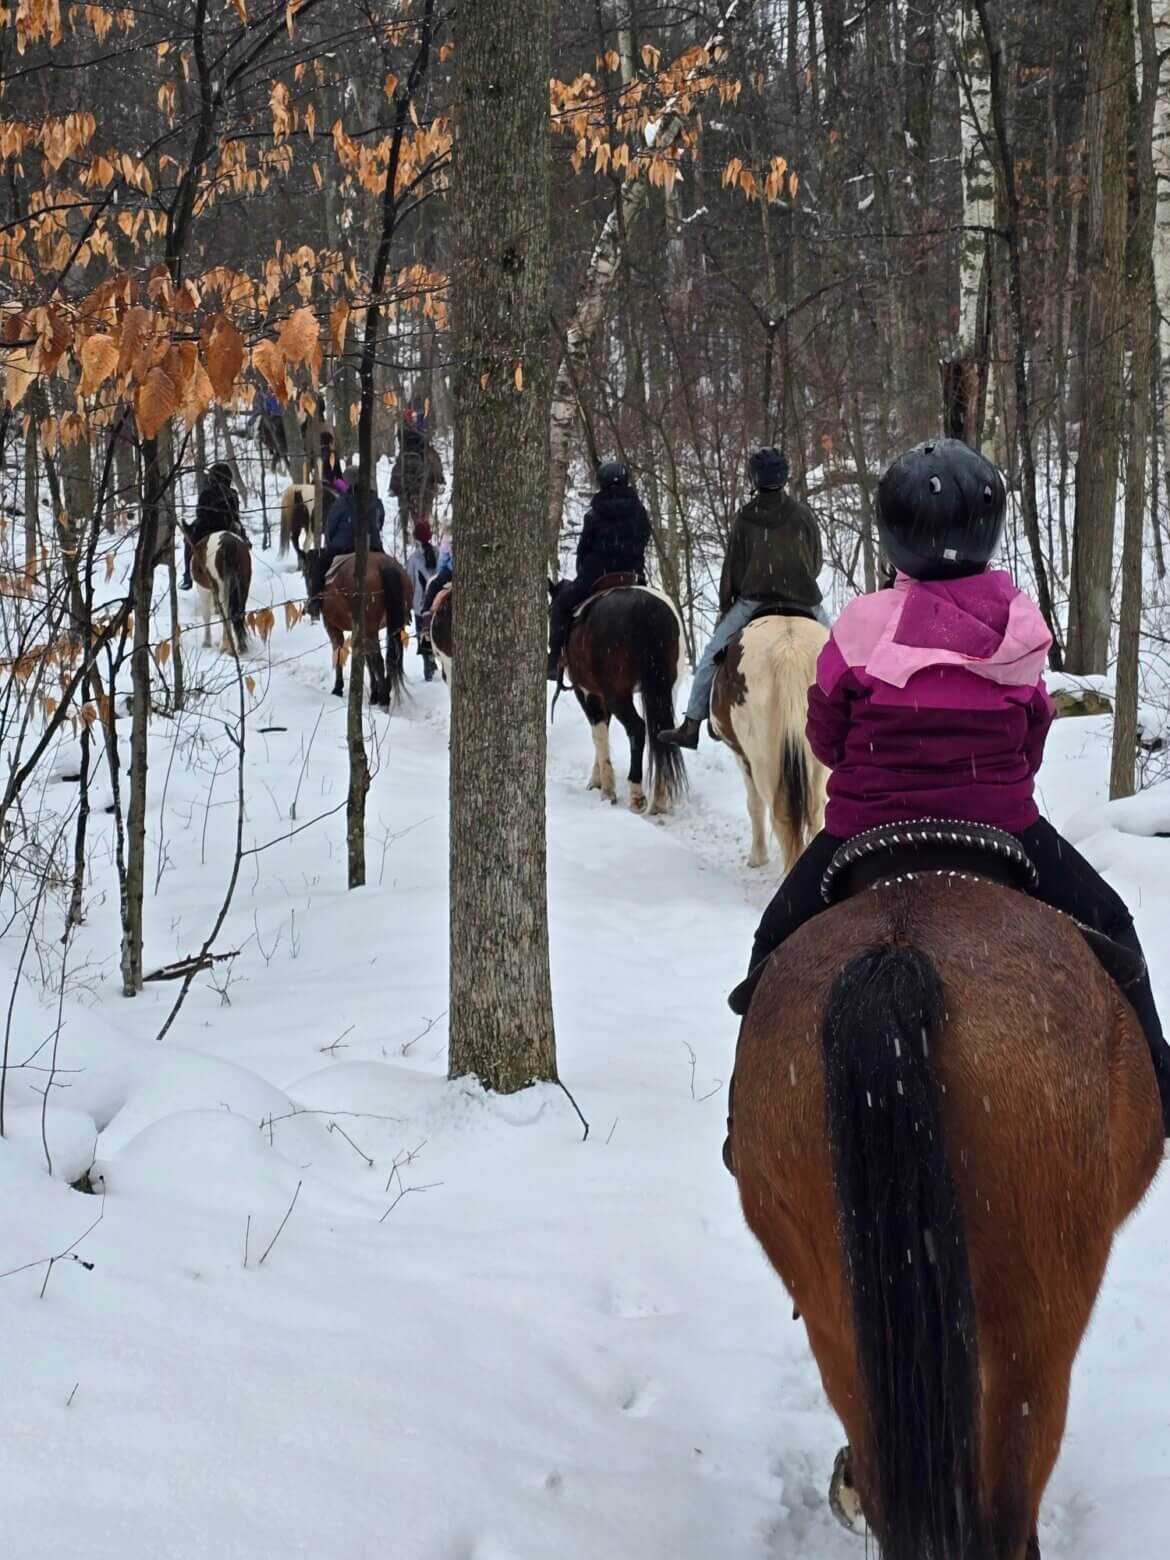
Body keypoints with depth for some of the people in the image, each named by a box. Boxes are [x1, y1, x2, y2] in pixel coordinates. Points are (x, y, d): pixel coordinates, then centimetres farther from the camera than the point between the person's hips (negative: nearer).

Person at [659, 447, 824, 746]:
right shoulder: (803, 514, 3)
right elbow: (817, 561, 12)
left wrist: (725, 608, 15)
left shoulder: (745, 518, 1)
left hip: (754, 598, -1)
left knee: (712, 653, 7)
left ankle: (691, 725, 1)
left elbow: (732, 567, 4)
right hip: (804, 598, 1)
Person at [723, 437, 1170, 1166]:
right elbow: (1032, 745, 3)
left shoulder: (862, 627, -14)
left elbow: (826, 738, -1)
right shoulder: (1020, 626, -8)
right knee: (1107, 928, 22)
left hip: (866, 830, -1)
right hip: (1002, 826, 1)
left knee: (780, 943, 21)